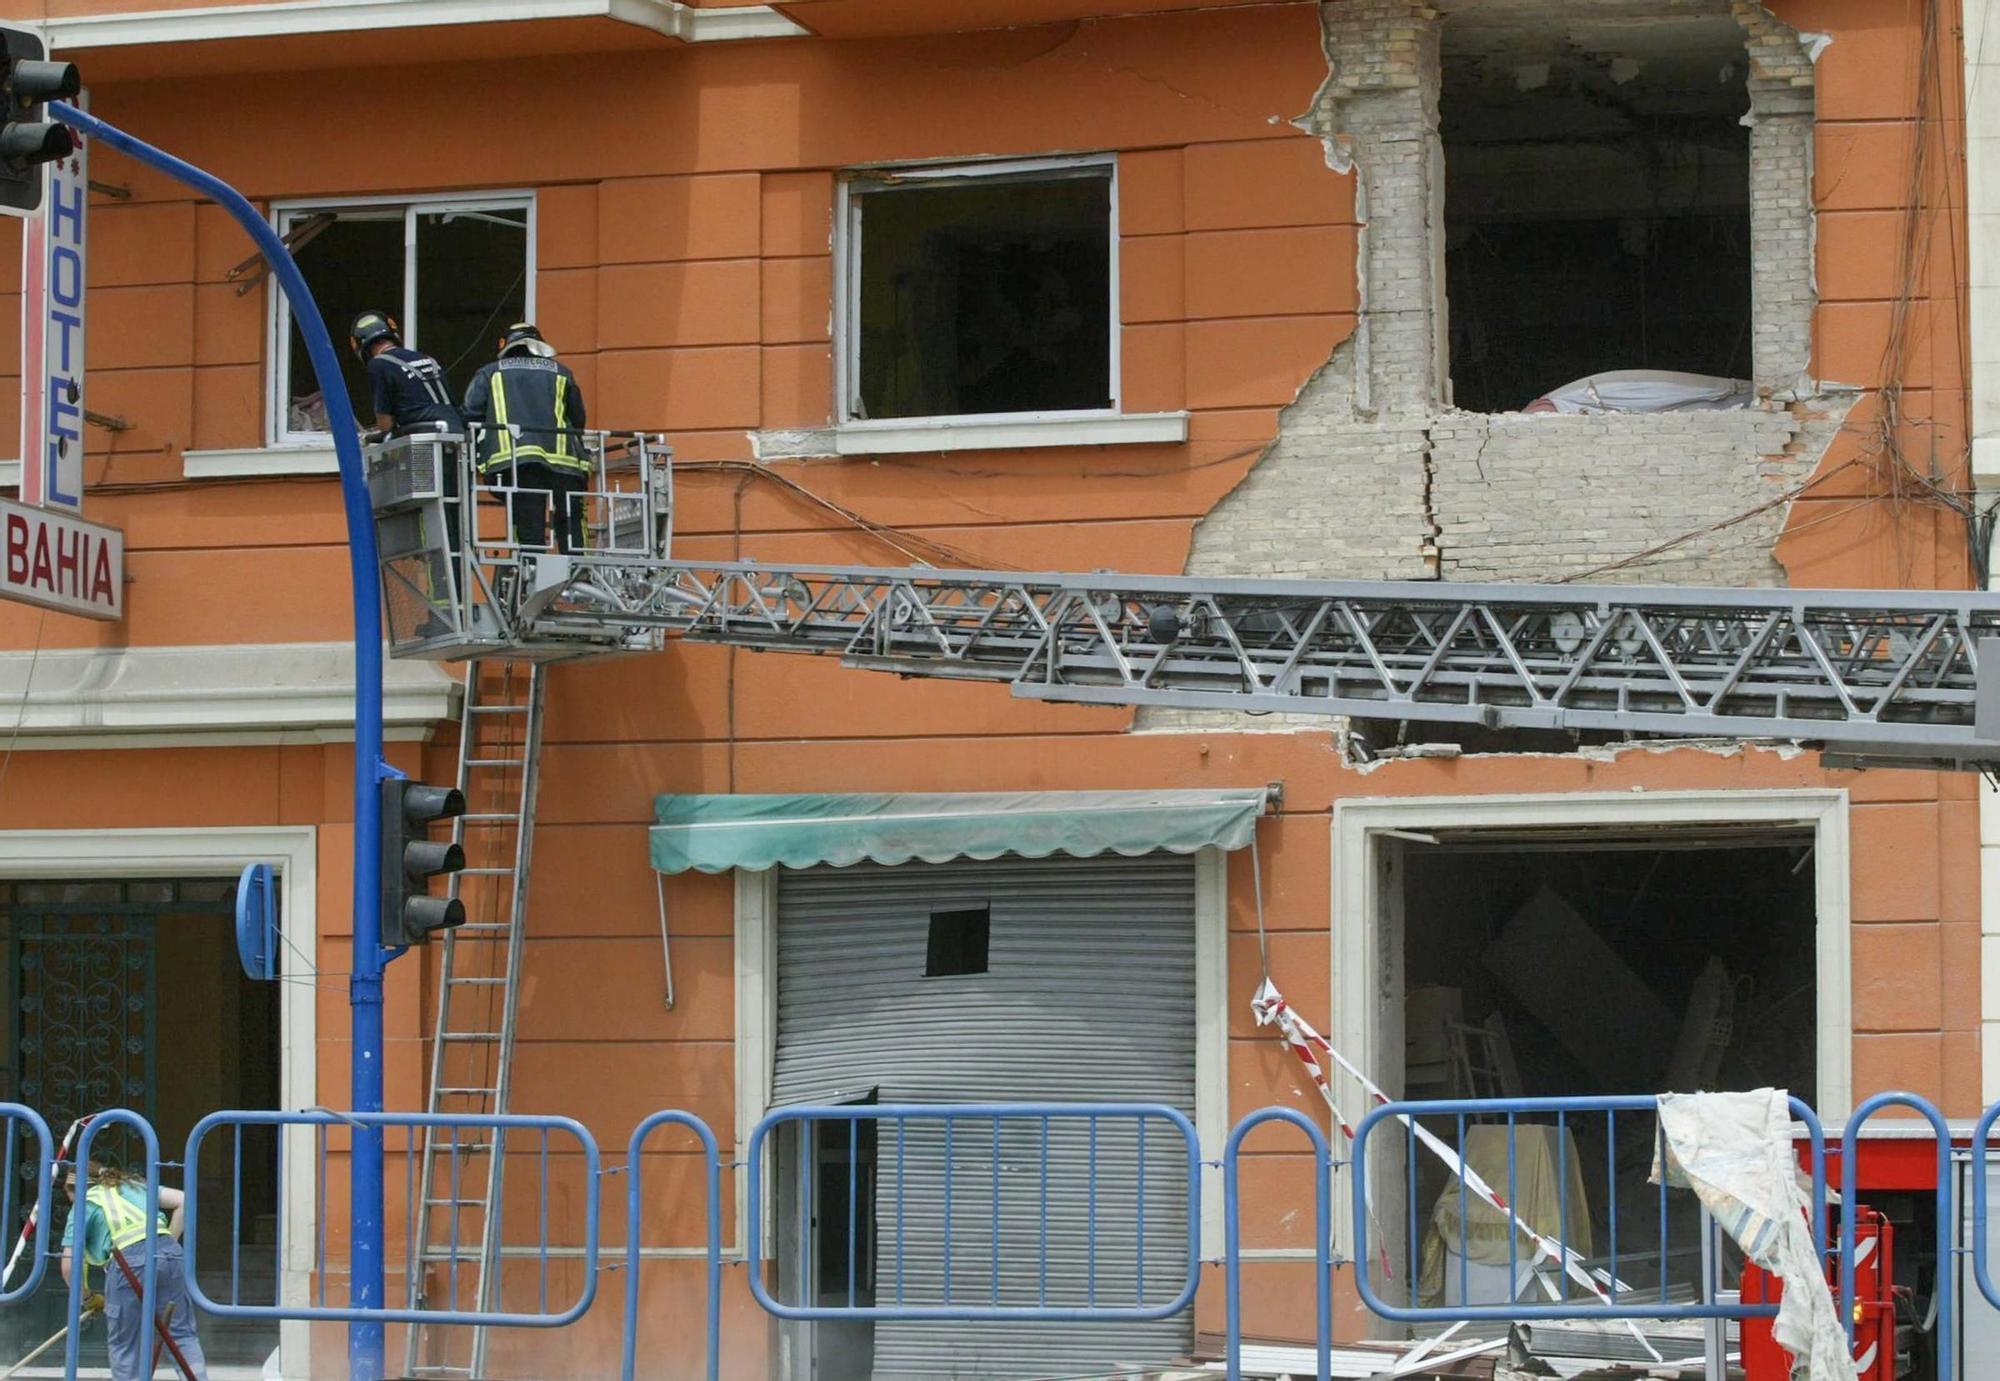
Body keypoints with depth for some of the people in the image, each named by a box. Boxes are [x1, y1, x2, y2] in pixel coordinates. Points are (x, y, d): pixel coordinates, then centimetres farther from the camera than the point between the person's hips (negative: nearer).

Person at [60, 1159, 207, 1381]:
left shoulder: (83, 1205, 19)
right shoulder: (135, 1186, 32)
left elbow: (69, 1266, 10)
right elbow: (182, 1200, 18)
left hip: (130, 1258, -4)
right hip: (169, 1252, 4)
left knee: (125, 1345, 9)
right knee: (182, 1334, 7)